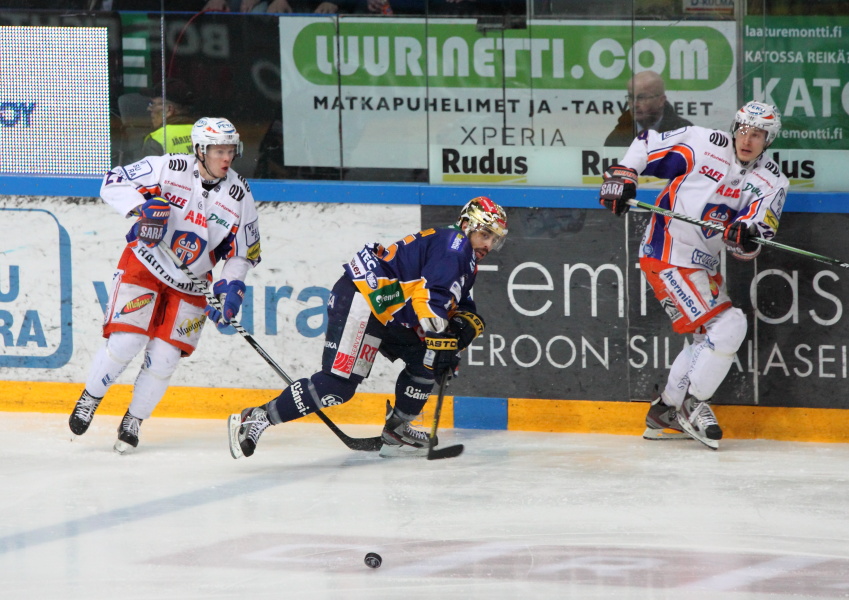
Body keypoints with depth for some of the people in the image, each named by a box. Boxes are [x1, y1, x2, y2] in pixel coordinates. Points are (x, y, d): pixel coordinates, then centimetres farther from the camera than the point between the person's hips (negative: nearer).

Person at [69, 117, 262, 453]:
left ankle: (133, 421, 15)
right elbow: (113, 183, -12)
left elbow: (243, 252, 3)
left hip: (191, 284, 3)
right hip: (144, 265, -3)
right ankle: (89, 400, 10)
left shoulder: (239, 196, -5)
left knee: (164, 358, -5)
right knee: (125, 342, -15)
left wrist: (231, 290, -12)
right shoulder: (168, 169, -14)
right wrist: (143, 204, -29)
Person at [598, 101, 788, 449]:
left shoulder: (771, 182, 1)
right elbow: (646, 145, 0)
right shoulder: (702, 144, -11)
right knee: (727, 327, -16)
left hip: (704, 264, 8)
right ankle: (694, 405, -4)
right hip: (668, 258, -8)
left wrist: (747, 233, -34)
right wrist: (622, 176, -10)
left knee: (711, 338, 16)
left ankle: (665, 412, 29)